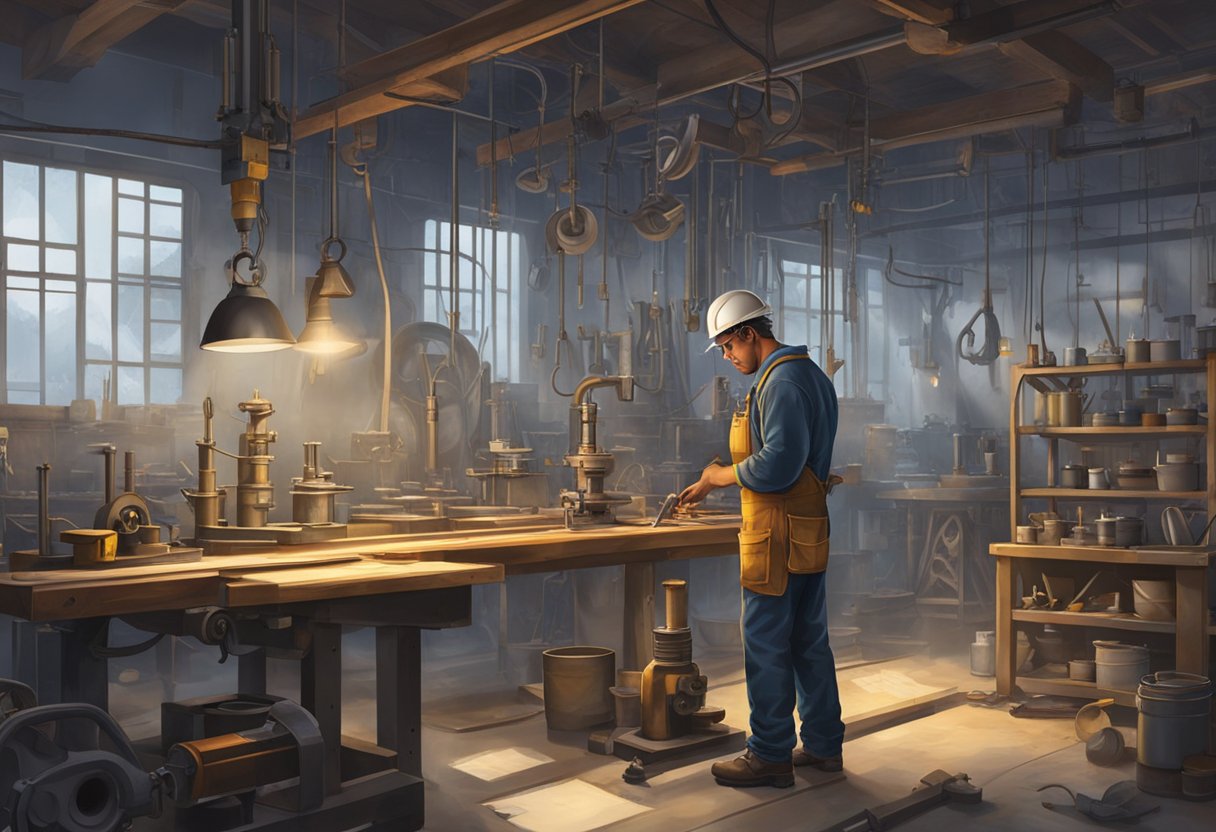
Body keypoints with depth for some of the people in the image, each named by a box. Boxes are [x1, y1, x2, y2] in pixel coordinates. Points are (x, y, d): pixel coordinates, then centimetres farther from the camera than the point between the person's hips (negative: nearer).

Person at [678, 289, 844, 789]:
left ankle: (770, 756, 8)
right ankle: (823, 744, 25)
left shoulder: (781, 380, -16)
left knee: (767, 646, -1)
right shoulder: (810, 374, 17)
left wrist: (720, 476, -8)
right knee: (809, 641, 16)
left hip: (778, 535, -10)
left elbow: (777, 464, -24)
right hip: (809, 535, 10)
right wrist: (714, 483, 16)